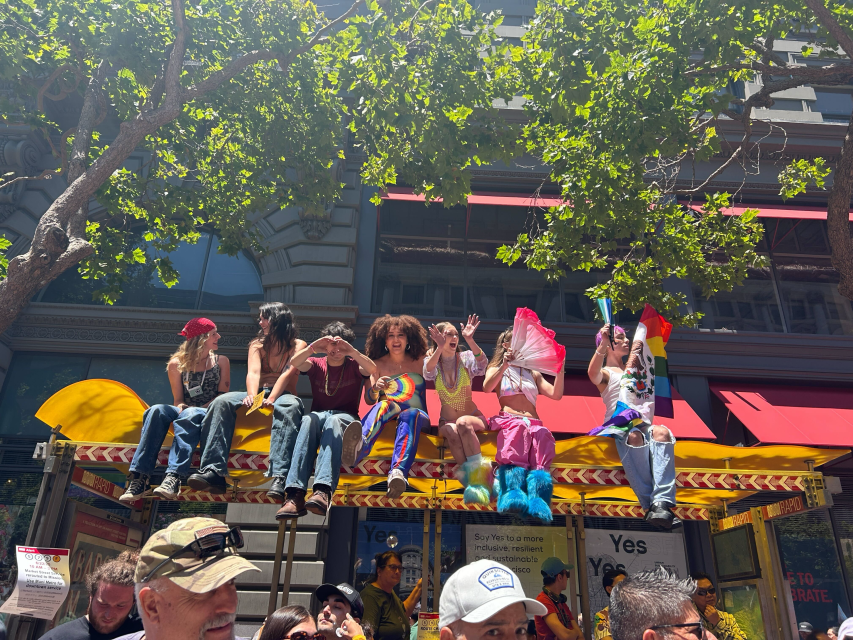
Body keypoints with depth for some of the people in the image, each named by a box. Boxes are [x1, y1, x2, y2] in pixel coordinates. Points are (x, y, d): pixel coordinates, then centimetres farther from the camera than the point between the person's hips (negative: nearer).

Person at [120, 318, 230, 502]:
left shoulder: (221, 362, 15)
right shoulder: (177, 364, 14)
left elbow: (223, 396, 5)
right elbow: (178, 400, 9)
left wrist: (198, 409, -11)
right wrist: (181, 407, -15)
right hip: (184, 412, 2)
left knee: (190, 415, -37)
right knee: (157, 410, -31)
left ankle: (174, 478, -54)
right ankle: (140, 478, -41)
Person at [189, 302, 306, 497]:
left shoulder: (298, 345, 8)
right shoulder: (257, 344, 18)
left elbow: (287, 374, -10)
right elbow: (253, 372, -2)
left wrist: (272, 398, -28)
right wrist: (252, 395, -24)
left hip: (283, 394, -4)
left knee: (288, 407, -40)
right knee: (222, 401, -26)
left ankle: (279, 477, -56)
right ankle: (213, 471, -40)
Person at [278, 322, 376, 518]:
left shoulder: (354, 366, 13)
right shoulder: (317, 364, 17)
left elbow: (372, 369, -10)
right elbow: (295, 362, -5)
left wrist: (352, 351, -22)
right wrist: (312, 348, -22)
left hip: (345, 417, -1)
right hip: (319, 414, 1)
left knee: (334, 421, -38)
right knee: (309, 419, -36)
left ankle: (323, 491, -56)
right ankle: (295, 494, -49)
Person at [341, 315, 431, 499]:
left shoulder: (420, 362, 17)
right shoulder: (378, 364, 16)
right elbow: (369, 400, 9)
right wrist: (375, 388, -14)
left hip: (417, 416, 0)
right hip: (387, 413, 0)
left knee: (411, 414, -38)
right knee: (385, 405, -36)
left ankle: (398, 473, -64)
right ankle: (357, 447, -70)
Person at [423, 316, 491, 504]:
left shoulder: (465, 358, 3)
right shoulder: (433, 361, 4)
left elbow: (482, 364, -20)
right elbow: (427, 372, -21)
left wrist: (470, 340, -36)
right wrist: (440, 348, -37)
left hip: (473, 418, 0)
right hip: (446, 421, 0)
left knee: (463, 422, -36)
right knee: (452, 432, -35)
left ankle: (478, 477, -41)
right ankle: (474, 482, -42)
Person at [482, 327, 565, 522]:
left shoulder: (533, 373, 34)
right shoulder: (496, 369, 24)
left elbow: (556, 394, 19)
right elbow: (486, 388, -1)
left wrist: (560, 370, 7)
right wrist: (505, 366, -12)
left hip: (533, 421, 3)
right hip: (507, 418, -3)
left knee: (542, 434, -35)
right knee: (518, 429, -40)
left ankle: (536, 497, -54)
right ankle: (513, 492, -57)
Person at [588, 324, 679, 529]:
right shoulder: (605, 373, 13)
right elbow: (593, 374, -11)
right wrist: (603, 344, -24)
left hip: (643, 425, 4)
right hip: (618, 426, -4)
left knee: (662, 432, -33)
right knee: (634, 436, -41)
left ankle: (661, 504, -47)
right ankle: (650, 505, -44)